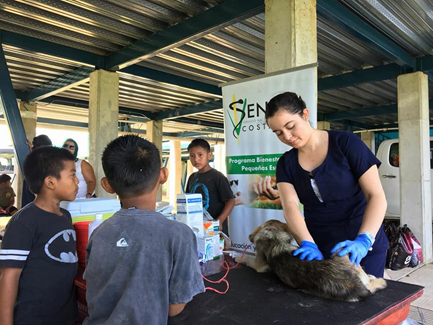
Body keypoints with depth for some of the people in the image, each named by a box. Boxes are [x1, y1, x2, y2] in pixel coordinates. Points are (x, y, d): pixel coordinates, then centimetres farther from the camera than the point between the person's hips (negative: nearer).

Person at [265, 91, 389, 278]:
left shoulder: (346, 143, -10)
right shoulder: (286, 163, 0)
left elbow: (377, 196, -14)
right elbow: (290, 206, -15)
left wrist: (363, 241, -28)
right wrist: (308, 245, -31)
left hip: (363, 247, -2)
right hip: (319, 247, 3)